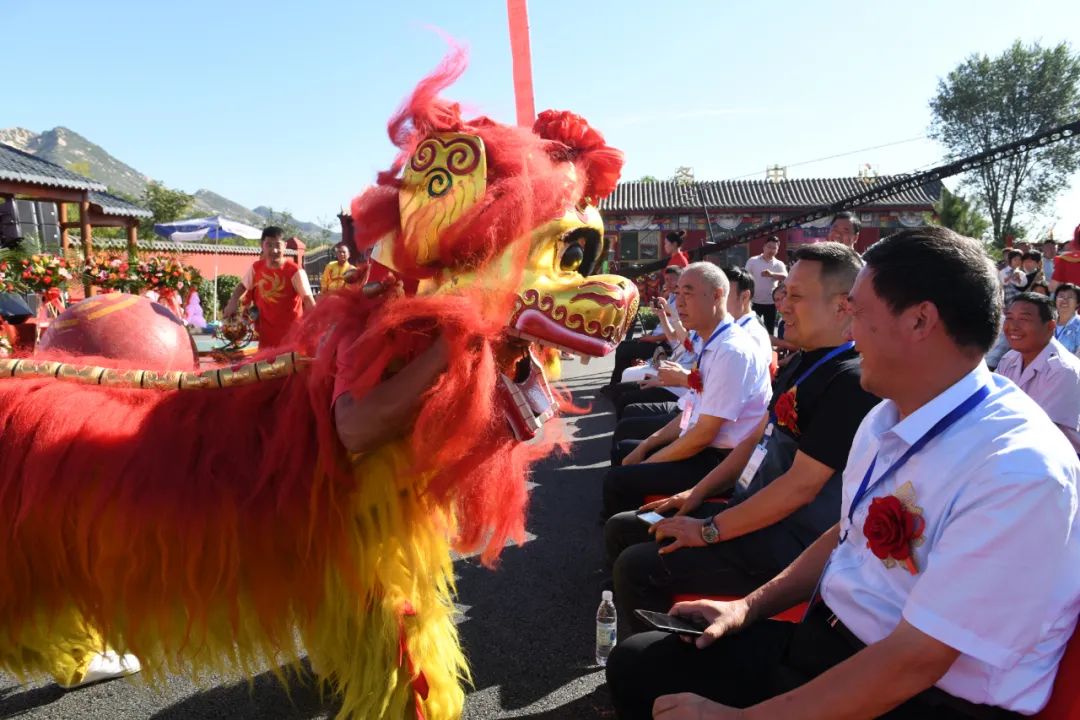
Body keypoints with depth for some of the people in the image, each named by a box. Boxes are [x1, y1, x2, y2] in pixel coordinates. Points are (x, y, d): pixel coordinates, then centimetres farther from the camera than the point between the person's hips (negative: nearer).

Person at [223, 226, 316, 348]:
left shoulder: (294, 271, -16)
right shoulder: (256, 267, -1)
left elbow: (308, 300, -18)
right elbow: (243, 285, 18)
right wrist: (233, 302, 0)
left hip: (290, 334, -5)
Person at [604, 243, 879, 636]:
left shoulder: (850, 382, -21)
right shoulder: (803, 363, 10)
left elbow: (801, 485, -24)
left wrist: (709, 531, -17)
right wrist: (696, 494, 9)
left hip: (787, 543, -10)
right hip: (752, 511, 10)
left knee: (638, 567, -19)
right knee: (621, 530, 9)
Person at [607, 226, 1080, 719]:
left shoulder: (1020, 473, -25)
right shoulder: (886, 417, 2)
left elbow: (912, 662, -24)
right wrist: (749, 606, 6)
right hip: (823, 642, 7)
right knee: (638, 663, 1)